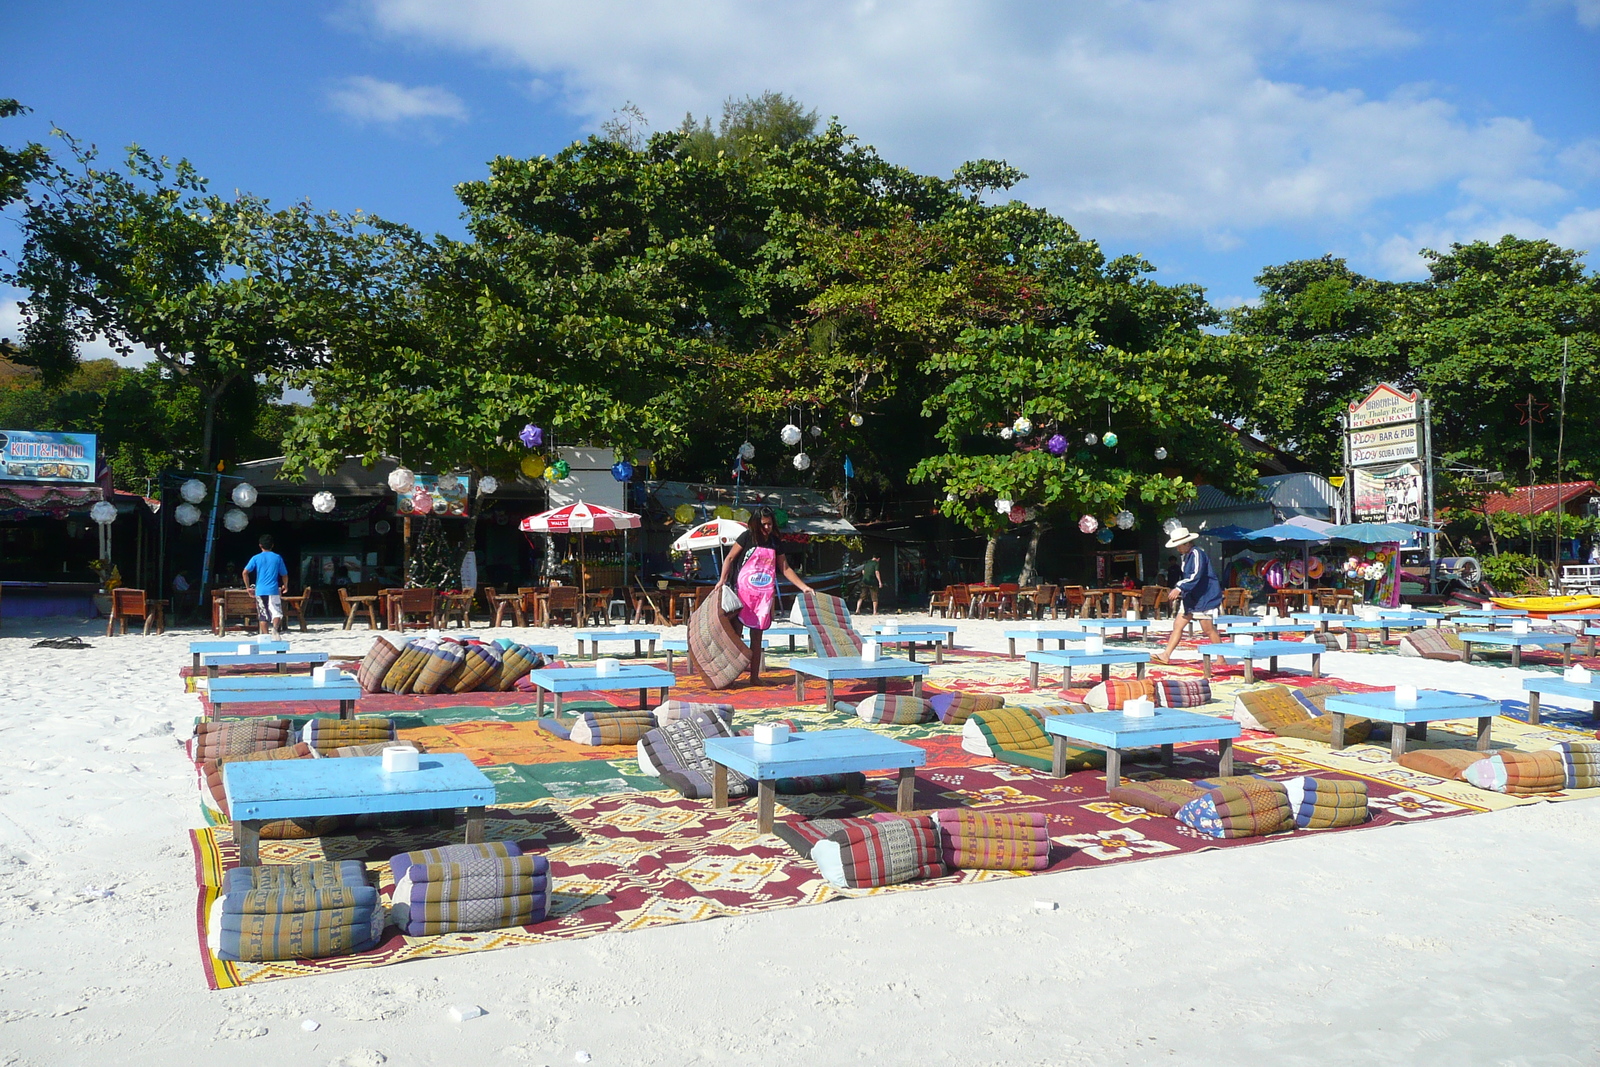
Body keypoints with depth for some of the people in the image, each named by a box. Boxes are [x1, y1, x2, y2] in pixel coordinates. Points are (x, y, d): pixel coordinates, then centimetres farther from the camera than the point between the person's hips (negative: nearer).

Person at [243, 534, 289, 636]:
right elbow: (284, 575, 10)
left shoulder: (256, 558, 6)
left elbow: (245, 572, -3)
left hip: (260, 591, 1)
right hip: (273, 590, -1)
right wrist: (285, 586, 28)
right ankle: (275, 628, -34)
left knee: (263, 616, 8)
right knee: (276, 612, -6)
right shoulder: (277, 557, 6)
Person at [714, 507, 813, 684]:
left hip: (765, 593, 3)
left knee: (757, 635, 5)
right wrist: (722, 580, -13)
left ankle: (754, 676, 8)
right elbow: (730, 558, -1)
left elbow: (785, 569, 15)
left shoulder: (776, 543, 10)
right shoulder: (747, 537, -1)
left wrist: (804, 587, 9)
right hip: (743, 590, -3)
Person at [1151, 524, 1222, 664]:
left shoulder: (1197, 553, -17)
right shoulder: (1186, 556, 13)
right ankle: (1166, 655, 1)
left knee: (1209, 630, -3)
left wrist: (1179, 588, -32)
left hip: (1204, 598, -10)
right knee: (1177, 625, 3)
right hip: (1191, 598, 10)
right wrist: (1178, 588, 14)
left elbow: (1195, 576, -28)